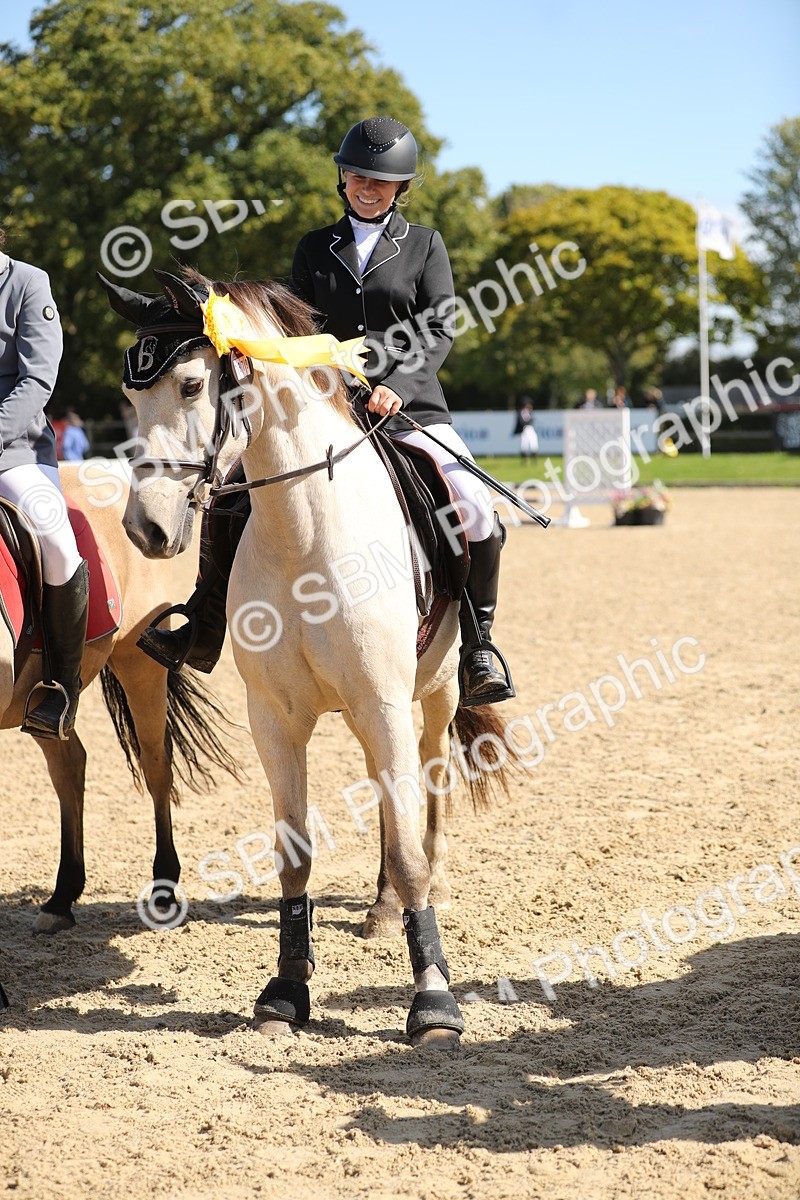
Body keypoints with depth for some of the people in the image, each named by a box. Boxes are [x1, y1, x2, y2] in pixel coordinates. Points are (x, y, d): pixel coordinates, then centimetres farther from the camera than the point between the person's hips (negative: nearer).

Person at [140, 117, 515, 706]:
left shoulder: (425, 244, 6)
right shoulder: (315, 249, 13)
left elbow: (440, 328, -5)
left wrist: (397, 384, -21)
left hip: (410, 409, -2)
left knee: (479, 514, -21)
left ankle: (478, 648, -3)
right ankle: (204, 633, 4)